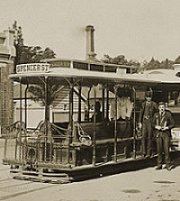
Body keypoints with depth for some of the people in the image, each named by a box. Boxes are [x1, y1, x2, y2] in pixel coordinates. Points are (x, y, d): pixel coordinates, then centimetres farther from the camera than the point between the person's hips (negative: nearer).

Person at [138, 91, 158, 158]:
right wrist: (140, 122, 5)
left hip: (151, 122, -3)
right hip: (144, 122, 3)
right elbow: (141, 113, 10)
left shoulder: (154, 104, -2)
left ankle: (149, 152, 9)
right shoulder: (143, 104, 8)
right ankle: (144, 152, 1)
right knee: (143, 136, -5)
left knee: (149, 137, 1)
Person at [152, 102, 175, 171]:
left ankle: (168, 165, 5)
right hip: (158, 134, 3)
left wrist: (167, 127, -14)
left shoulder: (168, 114, 1)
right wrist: (156, 126, -8)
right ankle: (159, 165, 11)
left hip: (166, 134, -2)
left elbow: (172, 124, 2)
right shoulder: (156, 115, 10)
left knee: (166, 149, -4)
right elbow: (153, 124, 12)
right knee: (159, 150, 3)